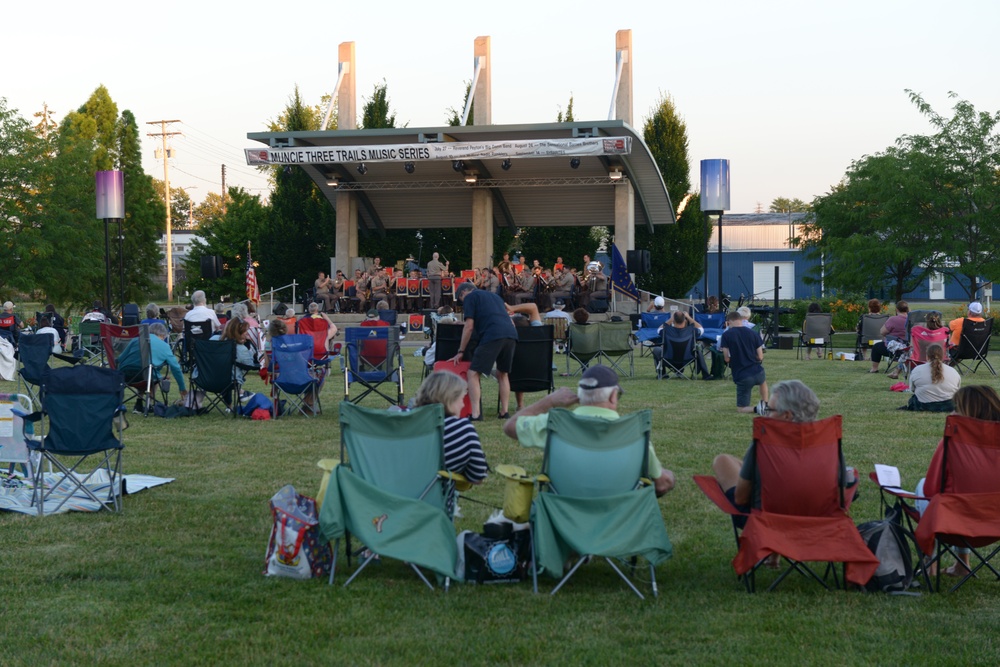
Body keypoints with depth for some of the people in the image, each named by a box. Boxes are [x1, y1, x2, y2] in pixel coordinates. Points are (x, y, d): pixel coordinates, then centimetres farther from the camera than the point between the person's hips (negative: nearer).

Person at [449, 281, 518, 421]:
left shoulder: (470, 297, 13)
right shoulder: (494, 296, 35)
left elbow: (469, 327, 5)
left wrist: (461, 351, 11)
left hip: (493, 336, -7)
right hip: (512, 334, 7)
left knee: (473, 374, -4)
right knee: (503, 374, 22)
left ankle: (475, 414, -14)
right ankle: (505, 412, 17)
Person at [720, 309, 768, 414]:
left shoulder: (726, 335, -6)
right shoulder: (753, 333, 1)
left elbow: (727, 358, -6)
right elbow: (760, 357, 3)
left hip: (741, 377, -3)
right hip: (758, 372, 3)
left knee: (740, 408, 11)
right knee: (763, 380, 42)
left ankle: (756, 408, -18)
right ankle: (765, 405, 29)